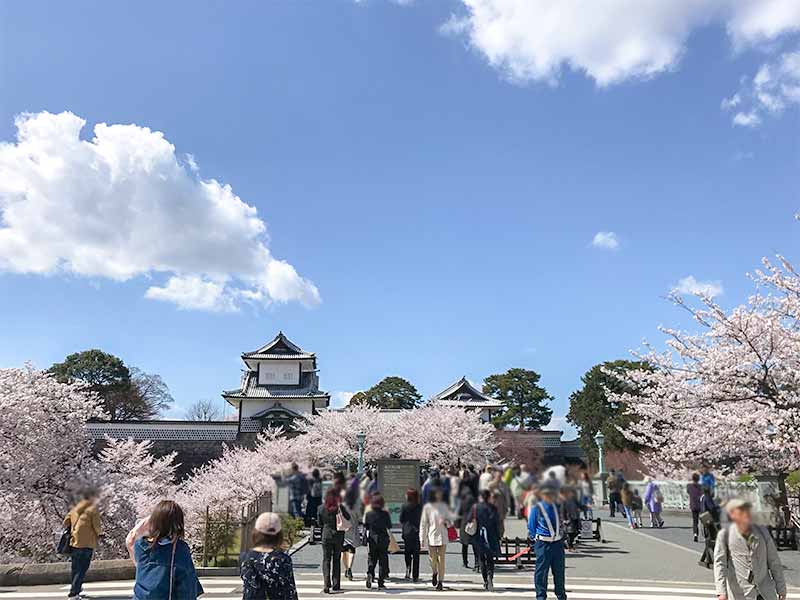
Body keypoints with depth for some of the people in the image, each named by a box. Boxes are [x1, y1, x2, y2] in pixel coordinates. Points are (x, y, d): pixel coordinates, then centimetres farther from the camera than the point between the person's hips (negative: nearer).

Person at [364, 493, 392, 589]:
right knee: (383, 559, 6)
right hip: (383, 539, -1)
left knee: (371, 558, 14)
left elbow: (365, 527, -1)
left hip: (372, 539, 1)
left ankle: (370, 573, -14)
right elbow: (389, 527, -1)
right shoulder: (385, 514, -8)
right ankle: (381, 583, 6)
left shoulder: (368, 514, -4)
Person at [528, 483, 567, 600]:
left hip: (558, 542, 5)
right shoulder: (537, 508, -6)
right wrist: (536, 539, -1)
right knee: (542, 571, -1)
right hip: (543, 543, -5)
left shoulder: (556, 507, 10)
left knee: (559, 570, 11)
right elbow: (531, 526, 1)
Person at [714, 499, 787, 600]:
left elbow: (774, 562, 10)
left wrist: (781, 589, 13)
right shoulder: (725, 535, -7)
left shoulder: (762, 532, 2)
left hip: (766, 592, 3)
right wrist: (721, 591, -24)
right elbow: (719, 563, -13)